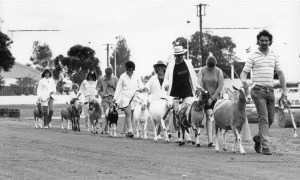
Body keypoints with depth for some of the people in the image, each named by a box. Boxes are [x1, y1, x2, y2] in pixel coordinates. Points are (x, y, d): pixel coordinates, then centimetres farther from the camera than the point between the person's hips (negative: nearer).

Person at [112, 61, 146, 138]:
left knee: (132, 114, 1)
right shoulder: (122, 77, 3)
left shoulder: (137, 77, 7)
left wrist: (143, 88, -14)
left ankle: (128, 132, 8)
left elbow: (140, 86, 9)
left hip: (134, 97, 2)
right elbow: (118, 88, 8)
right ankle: (130, 130, -18)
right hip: (125, 98, -2)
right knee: (128, 113, -16)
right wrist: (115, 98, 4)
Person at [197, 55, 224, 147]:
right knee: (209, 116, -15)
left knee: (214, 118, 1)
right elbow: (199, 83, -12)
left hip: (215, 96, 2)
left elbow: (220, 86, -5)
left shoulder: (218, 71, -2)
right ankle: (210, 140, -21)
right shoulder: (202, 71, -3)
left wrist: (212, 98, -11)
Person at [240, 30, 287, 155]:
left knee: (270, 119, 8)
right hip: (258, 90, -5)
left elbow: (280, 73, 14)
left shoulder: (274, 56, 12)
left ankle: (259, 137, 32)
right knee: (263, 117, -13)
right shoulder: (253, 56, 0)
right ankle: (265, 145, -13)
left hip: (270, 90, 5)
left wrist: (284, 90, 7)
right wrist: (244, 80, -24)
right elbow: (244, 72, -2)